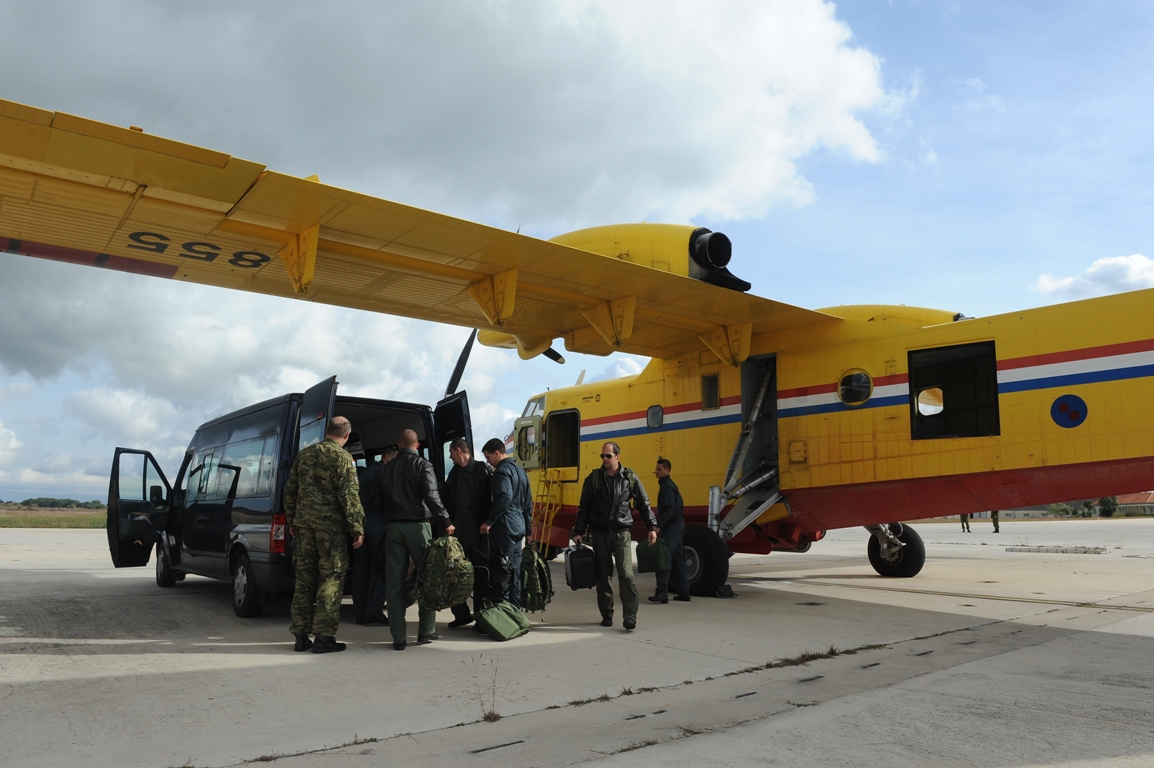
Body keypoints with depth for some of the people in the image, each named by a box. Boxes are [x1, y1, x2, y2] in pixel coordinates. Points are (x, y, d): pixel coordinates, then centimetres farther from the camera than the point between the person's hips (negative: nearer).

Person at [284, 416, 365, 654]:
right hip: (331, 526, -6)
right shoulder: (343, 458, -8)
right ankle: (324, 637, 0)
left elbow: (290, 490, 17)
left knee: (304, 578, 12)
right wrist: (357, 528, -9)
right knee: (331, 579, 0)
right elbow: (349, 496, -13)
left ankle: (301, 635, 16)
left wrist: (292, 521, 25)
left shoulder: (304, 455, 11)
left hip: (305, 523, 6)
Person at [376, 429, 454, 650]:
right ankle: (426, 631, 10)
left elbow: (379, 501, 14)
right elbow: (431, 496, -14)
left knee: (394, 583, 5)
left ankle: (398, 637, 4)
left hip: (393, 527, 4)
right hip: (417, 525, -3)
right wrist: (445, 522, -11)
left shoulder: (387, 468, 11)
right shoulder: (422, 465, -3)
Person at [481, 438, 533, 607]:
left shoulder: (502, 471, -11)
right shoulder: (520, 471, 17)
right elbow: (528, 502, 19)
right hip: (518, 527, 9)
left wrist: (489, 522, -20)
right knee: (514, 571, 13)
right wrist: (528, 525, 22)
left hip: (504, 527, -9)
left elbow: (504, 498, -25)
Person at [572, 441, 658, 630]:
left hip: (622, 533, -1)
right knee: (603, 576, 7)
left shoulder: (630, 478, 2)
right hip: (600, 534, 2)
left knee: (626, 574, -13)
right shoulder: (593, 478, 3)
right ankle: (606, 615, 18)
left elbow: (643, 504, 8)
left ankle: (629, 616, -11)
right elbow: (584, 507, 6)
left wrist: (652, 527, 1)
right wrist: (579, 531, 0)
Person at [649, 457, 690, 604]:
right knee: (677, 560, 13)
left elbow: (669, 509, -23)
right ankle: (684, 592, 18)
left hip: (671, 526, -11)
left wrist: (658, 525, -27)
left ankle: (662, 592, -16)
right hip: (677, 524, 11)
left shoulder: (667, 486, -14)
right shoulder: (668, 484, 17)